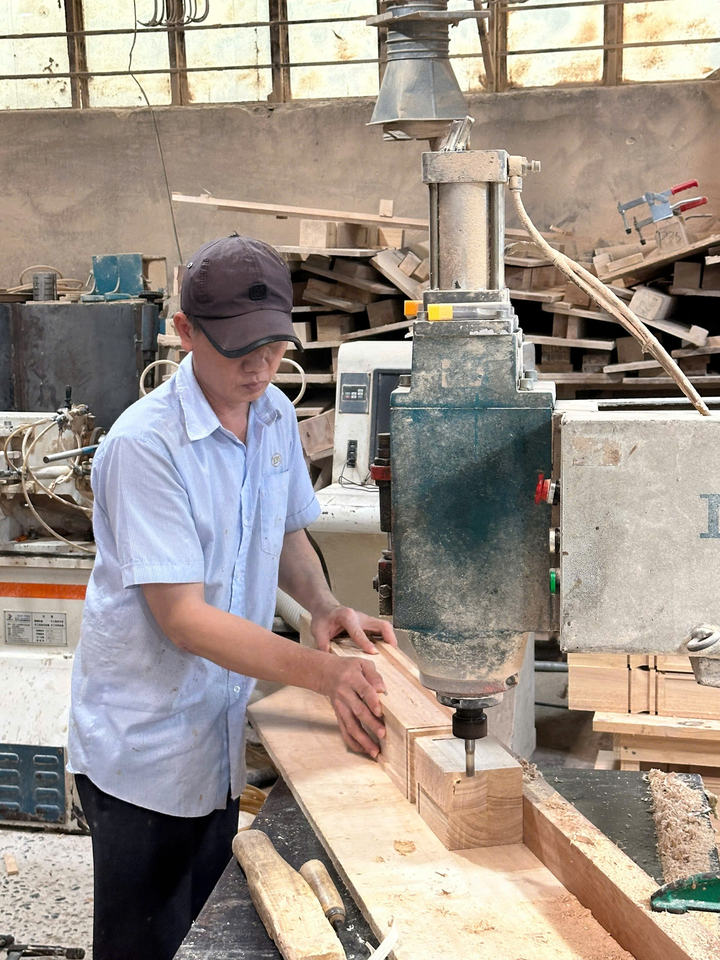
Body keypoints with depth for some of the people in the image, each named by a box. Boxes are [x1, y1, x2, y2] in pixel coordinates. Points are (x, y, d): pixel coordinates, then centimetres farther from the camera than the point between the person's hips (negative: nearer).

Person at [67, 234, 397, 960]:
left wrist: (325, 608, -4)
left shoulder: (276, 416, 0)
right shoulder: (145, 443, -23)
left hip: (222, 731, 6)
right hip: (144, 744, -6)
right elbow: (183, 617, -25)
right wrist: (325, 674, -30)